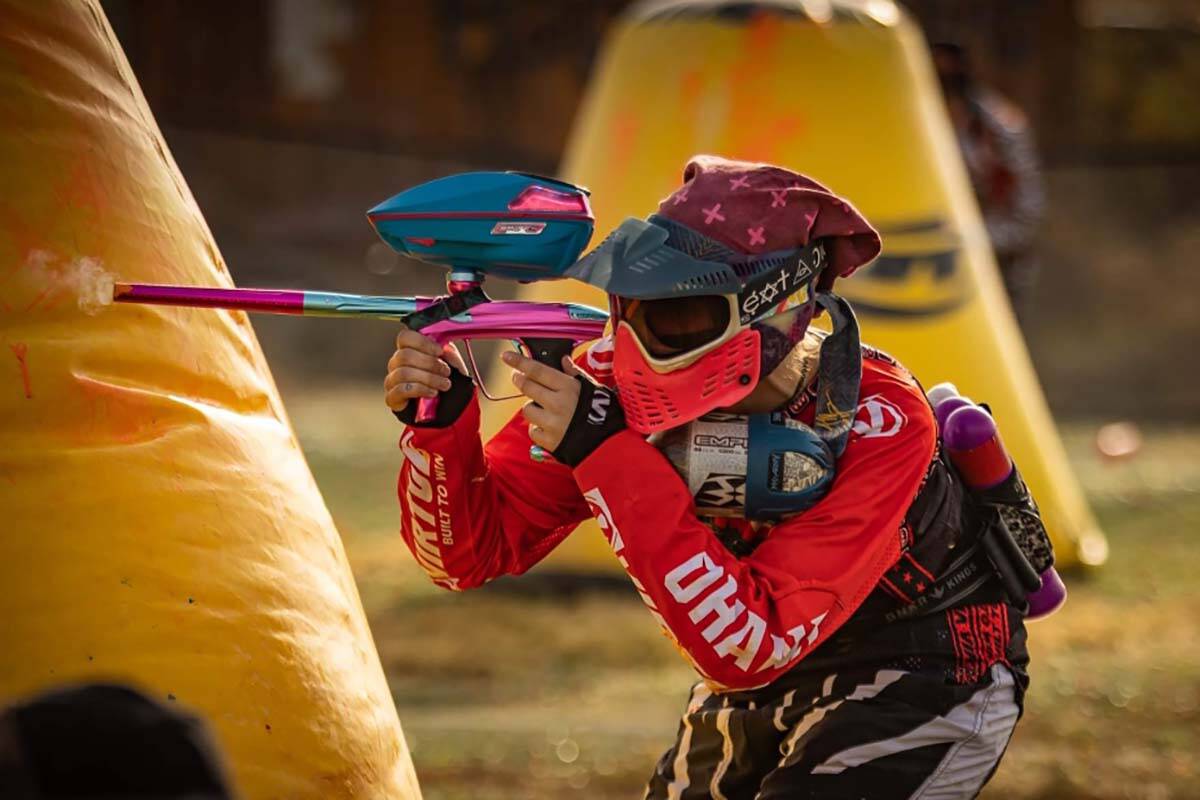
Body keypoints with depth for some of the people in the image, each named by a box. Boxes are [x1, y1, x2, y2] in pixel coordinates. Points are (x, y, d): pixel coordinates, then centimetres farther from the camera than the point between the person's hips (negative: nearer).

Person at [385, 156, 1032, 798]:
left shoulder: (880, 424, -30)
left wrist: (610, 455, -41)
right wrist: (438, 422, -31)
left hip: (918, 683, -6)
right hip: (756, 696, 6)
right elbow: (471, 550, -10)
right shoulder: (619, 379, -17)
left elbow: (747, 646, -36)